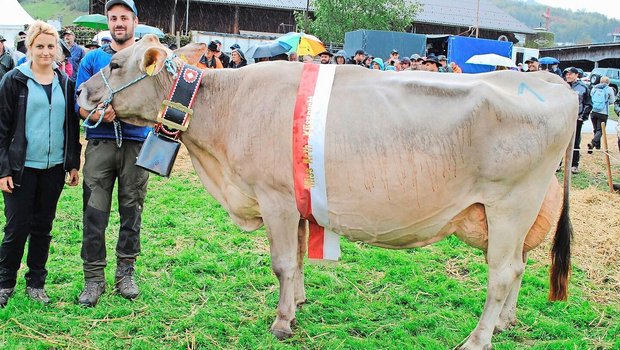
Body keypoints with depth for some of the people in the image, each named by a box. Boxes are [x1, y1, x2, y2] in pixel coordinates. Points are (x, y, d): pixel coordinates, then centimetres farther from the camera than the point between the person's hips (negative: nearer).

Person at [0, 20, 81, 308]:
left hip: (54, 167, 3)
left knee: (43, 227, 11)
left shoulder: (65, 83, 8)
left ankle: (36, 282, 23)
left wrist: (74, 163, 8)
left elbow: (73, 126, 13)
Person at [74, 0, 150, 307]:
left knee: (131, 211, 7)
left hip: (137, 144, 0)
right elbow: (80, 103, 5)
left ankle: (125, 273, 19)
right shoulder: (93, 59, 10)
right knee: (95, 212, -2)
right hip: (100, 143, 0)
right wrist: (97, 114, -17)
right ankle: (94, 278, 6)